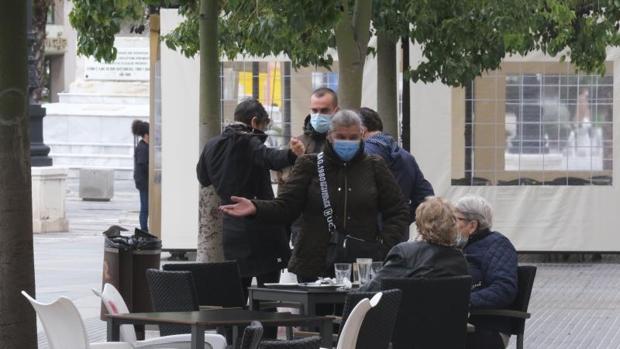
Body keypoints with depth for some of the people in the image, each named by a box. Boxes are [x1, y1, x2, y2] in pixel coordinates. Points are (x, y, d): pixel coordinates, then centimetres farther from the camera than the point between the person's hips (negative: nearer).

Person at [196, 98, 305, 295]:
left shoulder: (212, 146, 8)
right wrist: (291, 154, -52)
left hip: (232, 230, 7)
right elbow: (271, 158, -33)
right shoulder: (248, 143, -12)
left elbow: (203, 179, 23)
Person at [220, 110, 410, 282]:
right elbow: (286, 206, 1)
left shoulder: (374, 167, 9)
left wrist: (385, 246, -4)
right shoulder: (309, 165, 7)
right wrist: (255, 208, -18)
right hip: (314, 268, 0)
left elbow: (398, 211, 12)